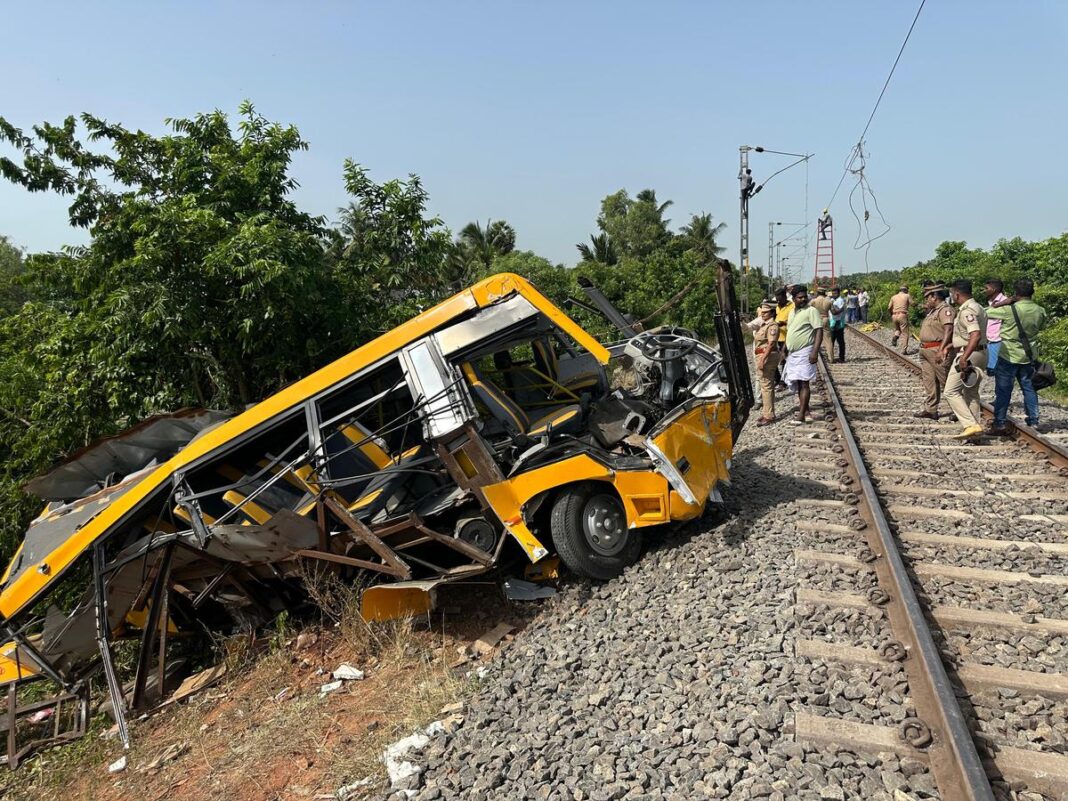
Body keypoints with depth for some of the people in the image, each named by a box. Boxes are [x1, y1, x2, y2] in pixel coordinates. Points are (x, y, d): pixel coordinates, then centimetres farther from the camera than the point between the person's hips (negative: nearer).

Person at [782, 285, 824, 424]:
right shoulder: (792, 312, 15)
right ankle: (805, 410, 22)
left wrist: (815, 351, -24)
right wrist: (785, 349, 22)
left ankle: (801, 415, -9)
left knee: (803, 383, -9)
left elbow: (819, 331, -16)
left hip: (805, 353, -8)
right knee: (797, 383, 12)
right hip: (793, 353, 8)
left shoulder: (811, 311, -9)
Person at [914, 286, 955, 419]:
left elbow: (949, 330, -23)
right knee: (929, 382, 11)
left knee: (946, 382, -4)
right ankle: (930, 410, 15)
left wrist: (940, 350, -28)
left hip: (937, 350, -10)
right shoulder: (933, 311, 19)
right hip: (925, 351, 10)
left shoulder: (945, 309, -12)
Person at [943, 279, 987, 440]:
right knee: (971, 392, 16)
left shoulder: (967, 310, -18)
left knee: (951, 391, -7)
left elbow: (976, 335, -30)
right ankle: (975, 426, 20)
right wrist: (949, 347, 24)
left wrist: (964, 358, -33)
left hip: (969, 355, -10)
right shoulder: (975, 307, 16)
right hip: (980, 354, 10)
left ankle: (971, 425, -13)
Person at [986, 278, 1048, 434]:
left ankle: (1000, 424, 2)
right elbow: (1042, 327, 16)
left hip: (1009, 355, -5)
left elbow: (988, 312, -8)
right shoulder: (1040, 311, -2)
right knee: (1029, 387, 15)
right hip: (1029, 355, 5)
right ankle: (1033, 421, 20)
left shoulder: (1009, 310, -19)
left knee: (1003, 390, 1)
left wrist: (1005, 302, -5)